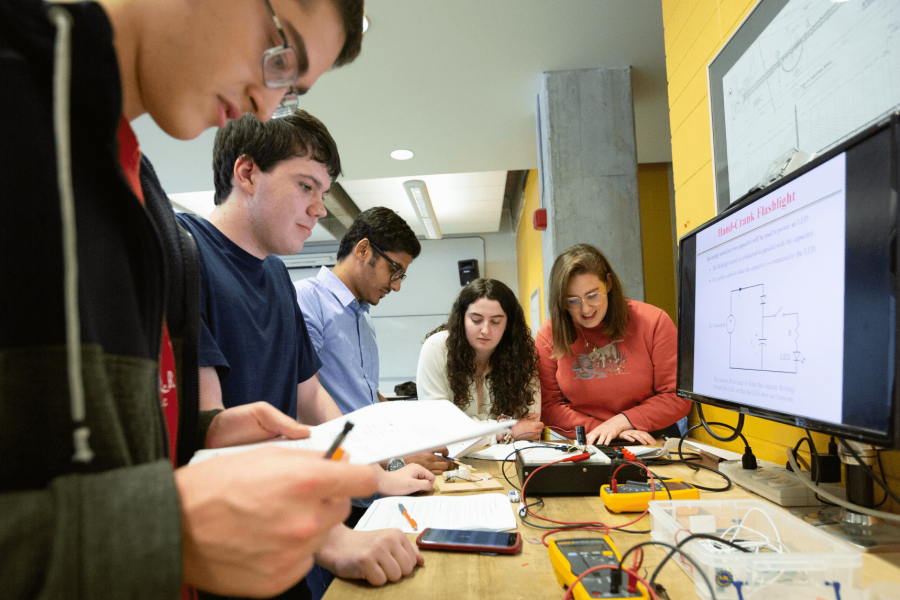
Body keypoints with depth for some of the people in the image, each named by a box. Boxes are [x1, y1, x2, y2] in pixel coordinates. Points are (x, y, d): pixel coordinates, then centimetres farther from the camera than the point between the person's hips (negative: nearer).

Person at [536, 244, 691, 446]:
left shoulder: (653, 322, -3)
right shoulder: (548, 335, -1)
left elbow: (678, 398, -3)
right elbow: (549, 406, -1)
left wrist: (621, 422, -14)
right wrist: (600, 430, -14)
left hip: (649, 443, 0)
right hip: (581, 448, 1)